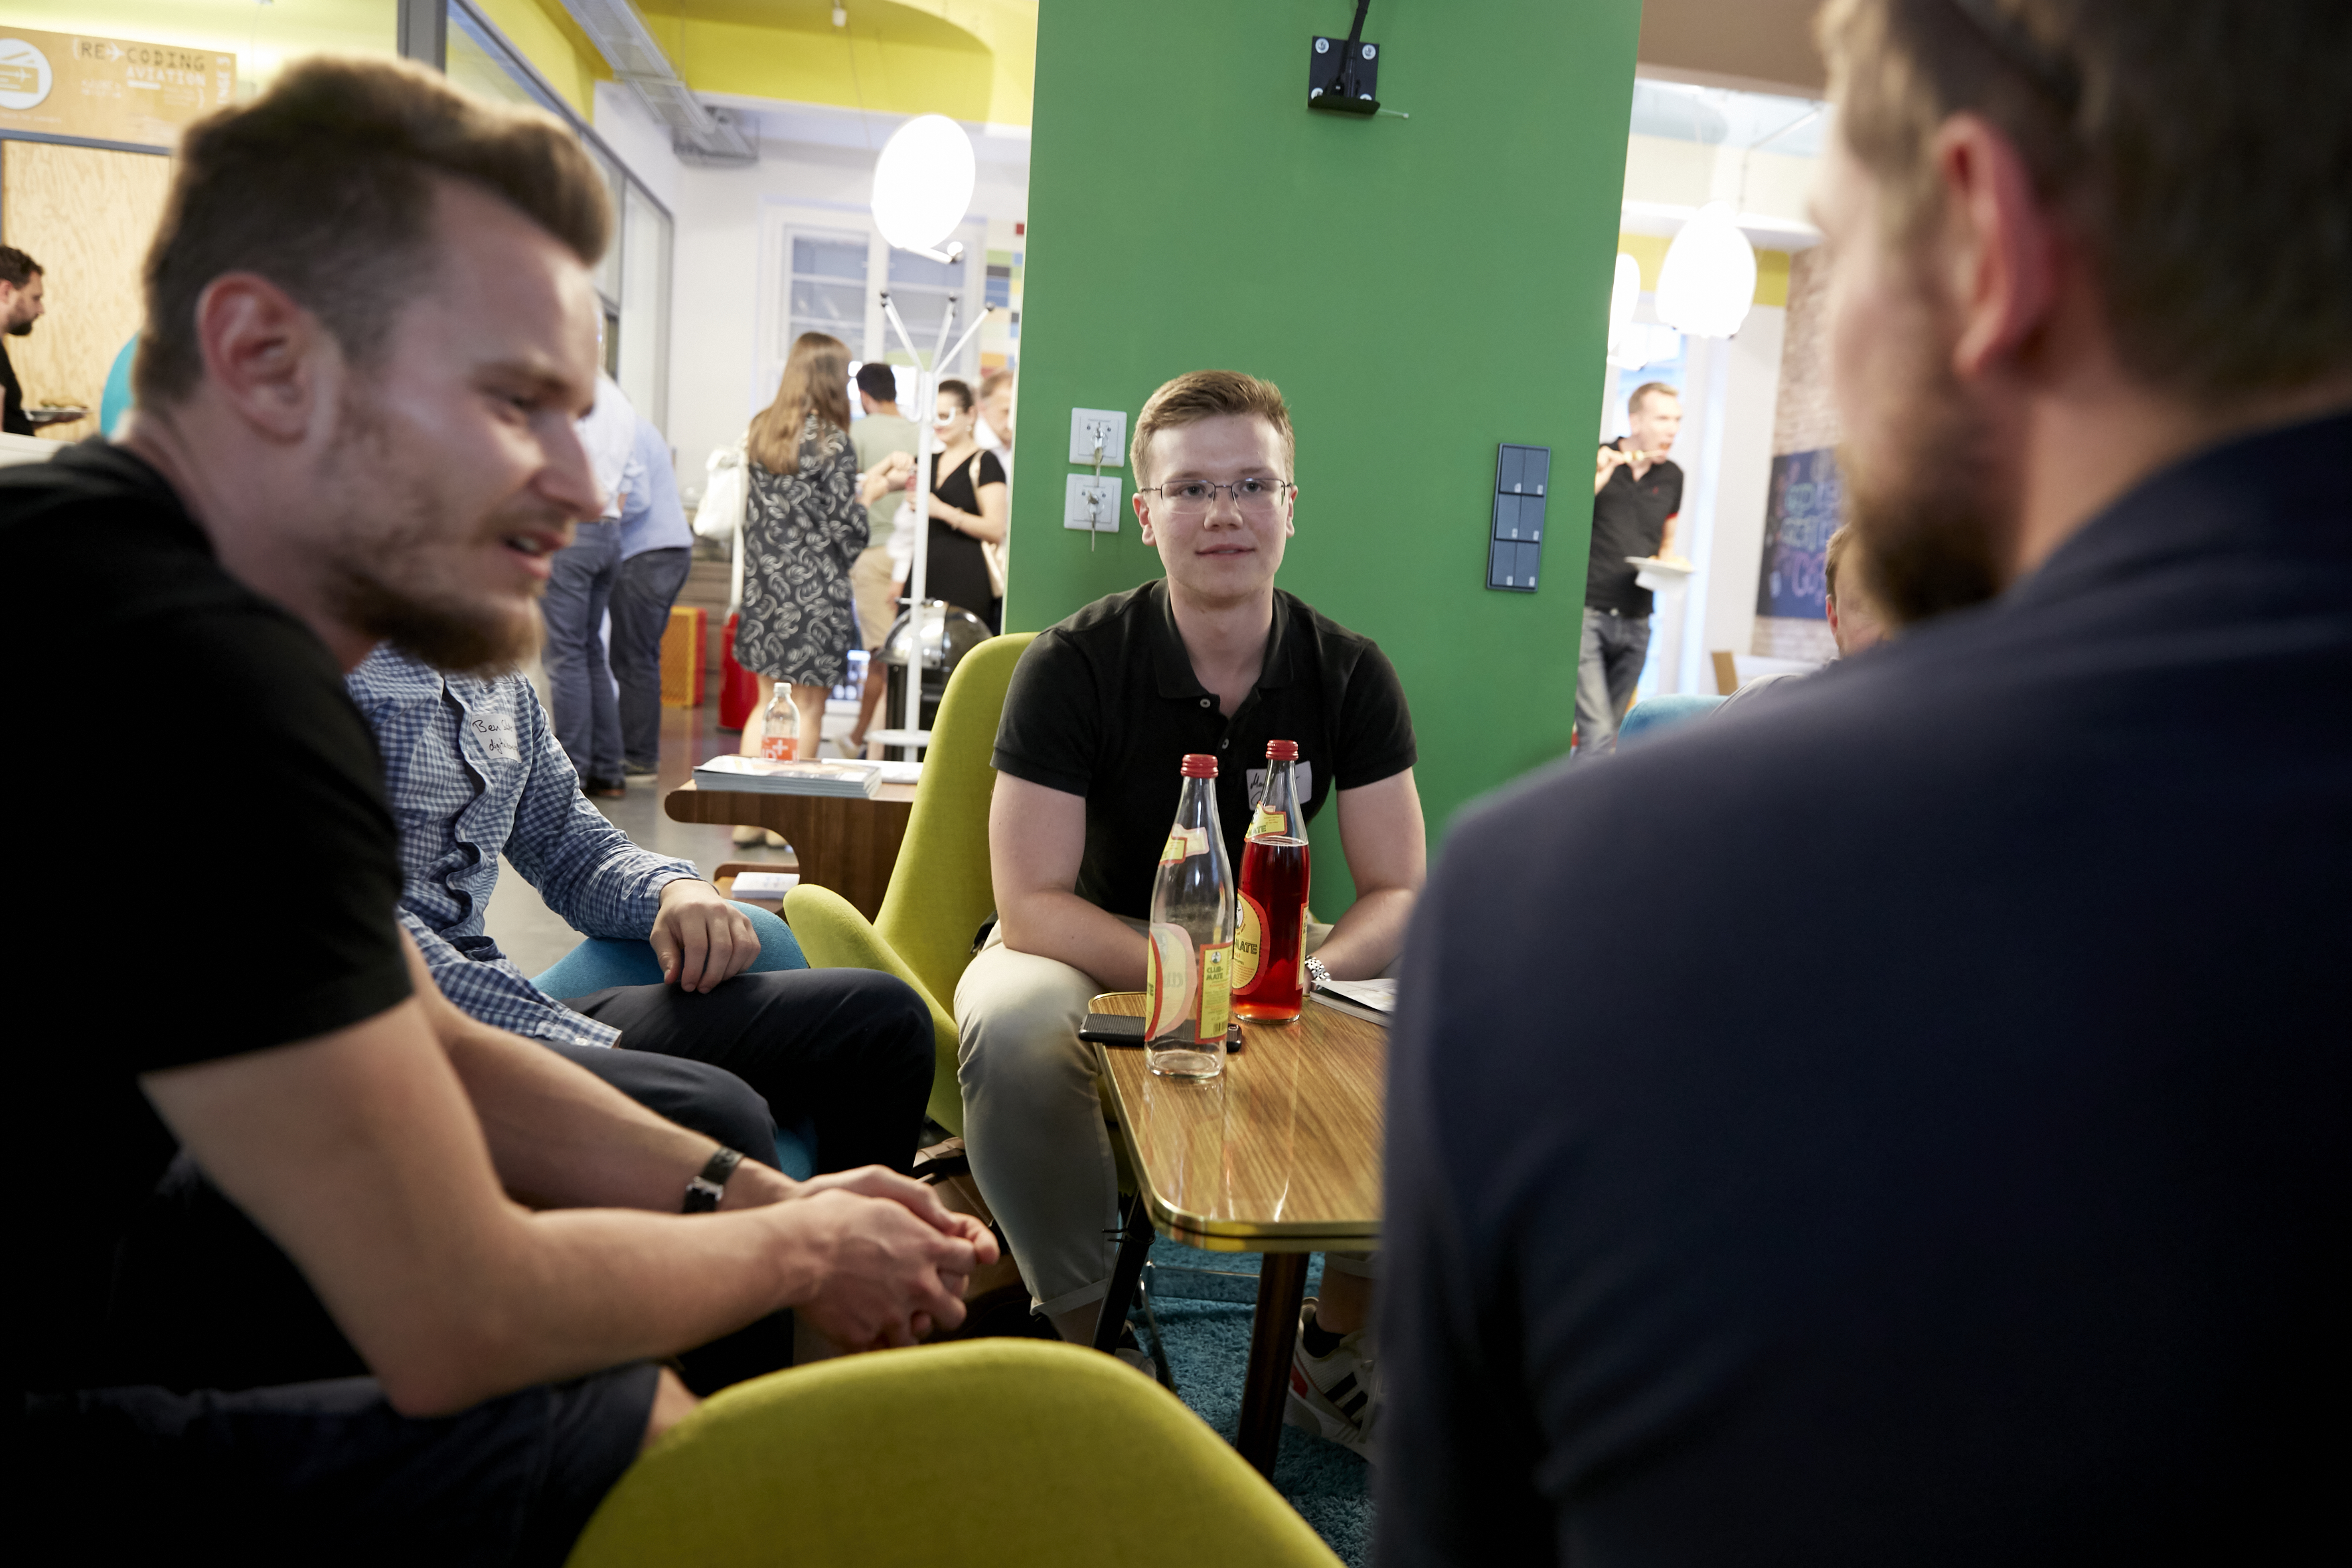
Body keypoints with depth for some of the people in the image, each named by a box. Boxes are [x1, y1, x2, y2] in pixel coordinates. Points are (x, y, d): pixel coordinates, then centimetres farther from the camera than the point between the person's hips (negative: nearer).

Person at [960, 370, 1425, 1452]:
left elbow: (1398, 894, -7)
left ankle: (1339, 1345, 2)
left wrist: (1307, 970, -30)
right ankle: (1088, 1334, -11)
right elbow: (1032, 907, -19)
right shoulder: (1073, 664, -15)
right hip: (1087, 952, -2)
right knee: (1011, 1027, -36)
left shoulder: (1349, 674, -6)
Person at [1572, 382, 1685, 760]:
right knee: (1598, 734, -17)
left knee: (1608, 735, 9)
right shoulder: (1594, 461, -3)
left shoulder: (1672, 477, 13)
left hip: (1635, 622, 6)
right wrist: (1598, 479, -17)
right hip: (1587, 613, -6)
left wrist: (1667, 562, 3)